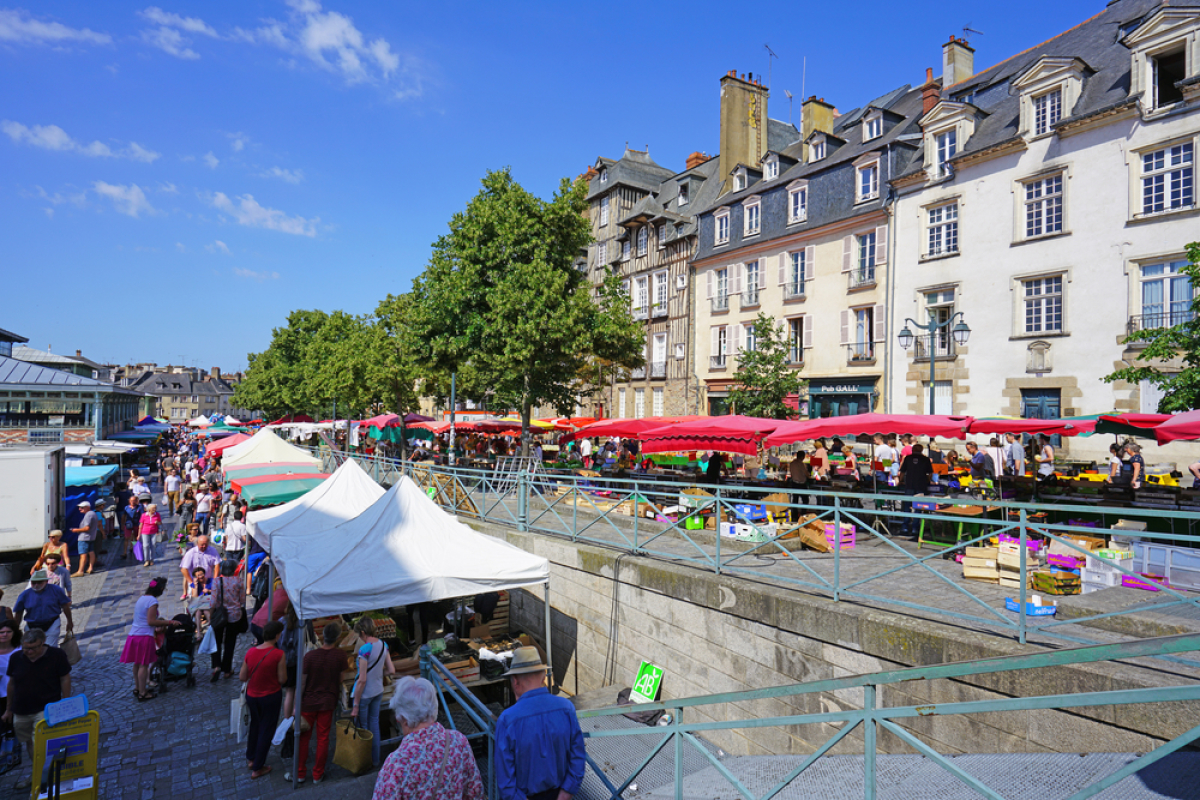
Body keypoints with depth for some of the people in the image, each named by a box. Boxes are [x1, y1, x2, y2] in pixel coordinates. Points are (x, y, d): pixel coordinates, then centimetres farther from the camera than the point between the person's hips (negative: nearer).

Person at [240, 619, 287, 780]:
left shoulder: (250, 652, -10)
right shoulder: (278, 654, -24)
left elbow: (242, 677, -1)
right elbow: (282, 679, -17)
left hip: (251, 695, 5)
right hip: (271, 696, -5)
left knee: (255, 725, 28)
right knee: (266, 730, 12)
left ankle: (251, 758, 43)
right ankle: (257, 768, 23)